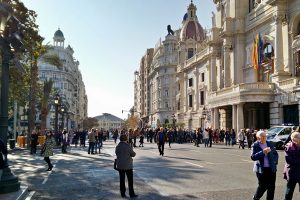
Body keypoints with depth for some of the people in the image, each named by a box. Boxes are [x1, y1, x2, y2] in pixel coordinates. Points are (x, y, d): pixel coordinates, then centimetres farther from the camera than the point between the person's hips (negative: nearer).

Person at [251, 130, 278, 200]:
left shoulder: (270, 144, 7)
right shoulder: (255, 145, -7)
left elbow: (275, 153, 19)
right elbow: (253, 157, -17)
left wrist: (275, 161, 4)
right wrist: (263, 152, -25)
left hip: (271, 169, 4)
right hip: (261, 169, -4)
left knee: (271, 187, 6)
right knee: (263, 186, 2)